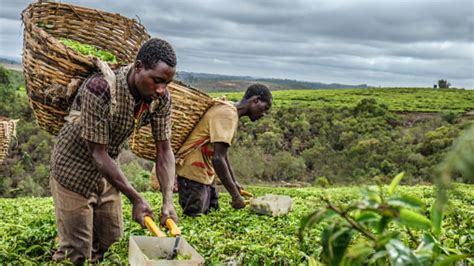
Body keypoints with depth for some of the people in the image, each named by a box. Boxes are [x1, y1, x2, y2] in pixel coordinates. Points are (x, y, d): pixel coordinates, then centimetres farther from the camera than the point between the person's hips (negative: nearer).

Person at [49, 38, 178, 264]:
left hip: (106, 173, 6)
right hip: (74, 171, -6)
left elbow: (164, 152, -11)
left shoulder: (161, 99, -16)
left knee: (109, 240, 17)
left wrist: (168, 200, -24)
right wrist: (135, 198, -31)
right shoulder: (100, 90, -34)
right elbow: (98, 154, -30)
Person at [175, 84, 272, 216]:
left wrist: (234, 182, 22)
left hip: (205, 173, 10)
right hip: (194, 172, -10)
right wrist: (235, 195, -22)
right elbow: (218, 158, -27)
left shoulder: (230, 112, 11)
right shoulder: (227, 114, -20)